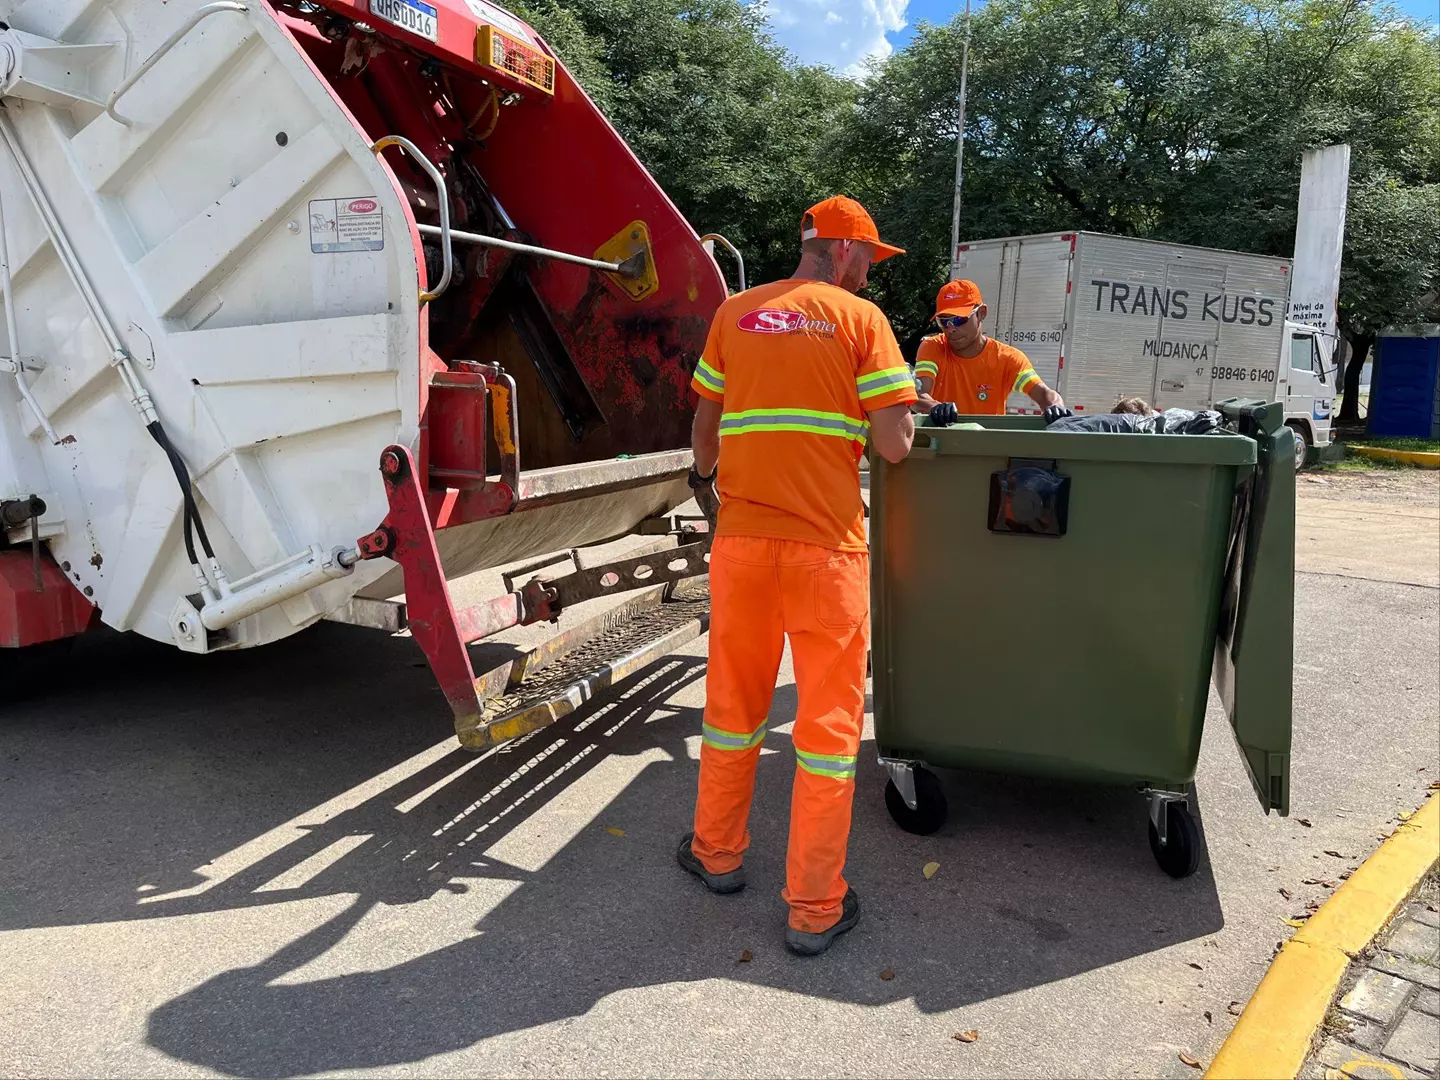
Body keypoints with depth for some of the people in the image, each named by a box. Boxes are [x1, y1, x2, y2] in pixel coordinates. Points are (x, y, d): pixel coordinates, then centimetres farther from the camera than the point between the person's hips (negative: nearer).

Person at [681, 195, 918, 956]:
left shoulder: (734, 314, 9)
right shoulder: (860, 318, -2)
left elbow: (704, 424, 16)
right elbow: (894, 447, -9)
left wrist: (706, 476, 36)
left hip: (741, 537, 4)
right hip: (827, 545, -3)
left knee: (734, 703, 19)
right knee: (828, 723, 7)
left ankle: (717, 853, 36)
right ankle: (814, 909, 16)